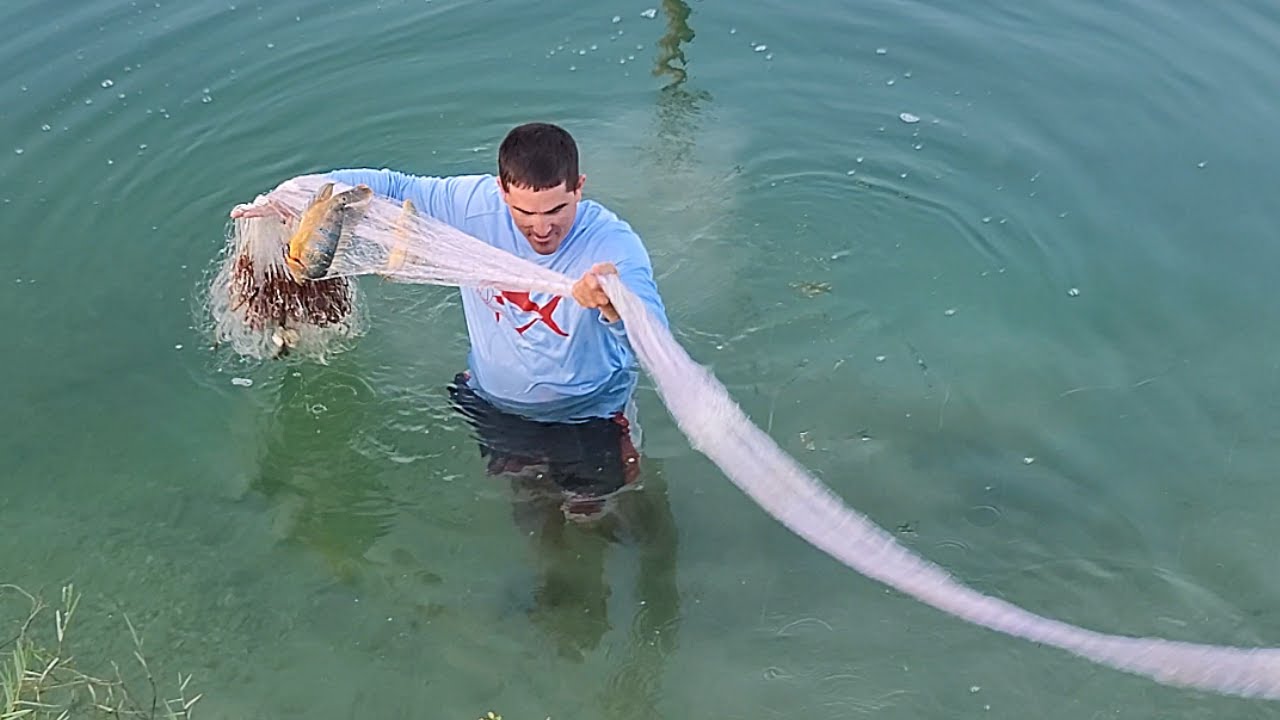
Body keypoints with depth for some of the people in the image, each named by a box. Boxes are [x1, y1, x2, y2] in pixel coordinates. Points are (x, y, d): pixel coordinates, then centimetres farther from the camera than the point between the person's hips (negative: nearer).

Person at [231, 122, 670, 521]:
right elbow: (386, 186, -9)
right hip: (492, 402, 4)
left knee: (584, 511, 15)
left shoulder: (612, 245, -33)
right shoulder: (475, 203, -22)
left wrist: (613, 307, -72)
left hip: (587, 417, -3)